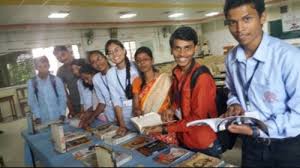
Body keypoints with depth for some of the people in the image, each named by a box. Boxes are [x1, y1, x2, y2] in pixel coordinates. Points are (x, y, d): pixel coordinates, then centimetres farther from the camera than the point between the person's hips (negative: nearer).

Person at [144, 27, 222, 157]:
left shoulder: (202, 77, -25)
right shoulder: (177, 72, -4)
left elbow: (198, 118, -21)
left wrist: (165, 129, -17)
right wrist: (172, 109, -8)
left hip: (204, 146, -6)